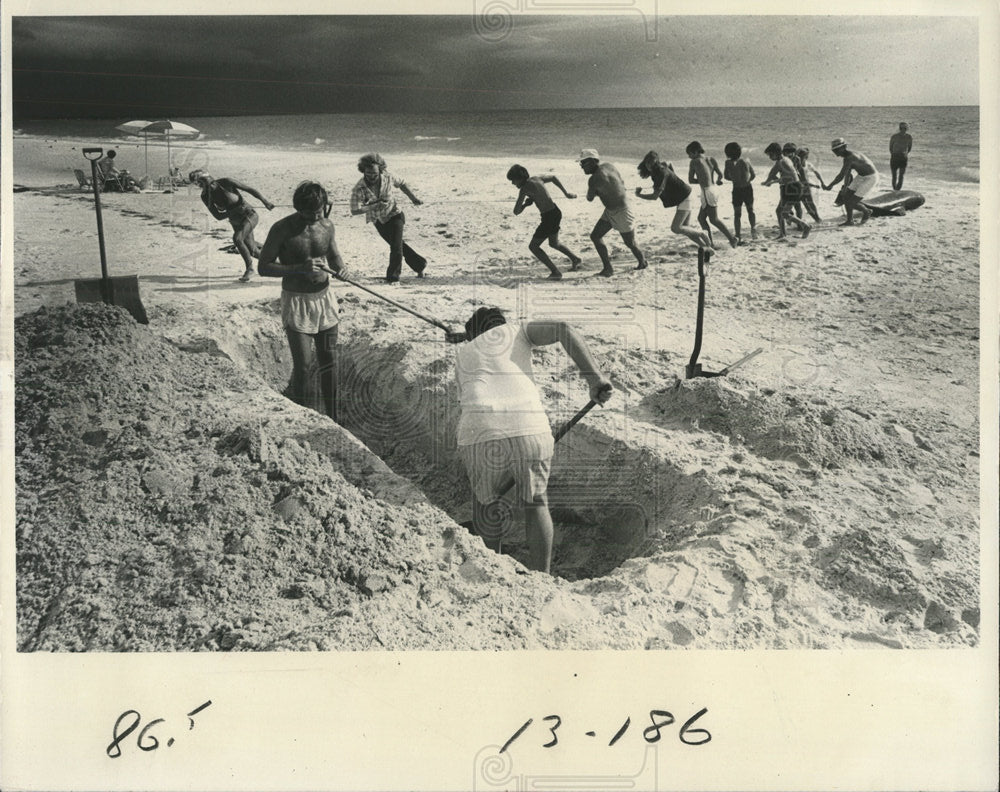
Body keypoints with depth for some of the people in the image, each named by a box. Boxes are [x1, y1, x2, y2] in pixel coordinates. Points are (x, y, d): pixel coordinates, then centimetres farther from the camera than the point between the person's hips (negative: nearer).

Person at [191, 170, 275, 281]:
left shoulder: (225, 181, -21)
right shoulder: (205, 197, -9)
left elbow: (249, 188, -12)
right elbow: (218, 216, -9)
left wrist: (265, 201, -9)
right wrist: (235, 210, -20)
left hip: (250, 216, -5)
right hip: (236, 222, 5)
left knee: (236, 238, -30)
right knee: (253, 252, 8)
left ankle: (249, 268, -12)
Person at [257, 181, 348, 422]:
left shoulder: (327, 225, 1)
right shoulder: (282, 229, -14)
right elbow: (263, 267, -12)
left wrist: (340, 268, -8)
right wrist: (300, 268, -24)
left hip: (325, 297, 5)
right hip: (296, 302, -4)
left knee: (328, 362, 9)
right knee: (302, 365, -7)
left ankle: (332, 418, 20)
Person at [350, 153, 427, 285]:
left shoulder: (388, 177, -19)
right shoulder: (359, 189, -25)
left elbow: (401, 184, 2)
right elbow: (355, 210, -32)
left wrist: (413, 198, 0)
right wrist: (374, 206, -38)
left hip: (395, 215, -2)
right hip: (378, 221, 2)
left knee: (396, 245, -16)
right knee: (398, 245, 18)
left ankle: (393, 277, -3)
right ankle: (420, 265, 38)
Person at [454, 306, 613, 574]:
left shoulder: (463, 356, 33)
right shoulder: (517, 331, 28)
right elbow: (563, 330, 10)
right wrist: (594, 376, 4)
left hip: (481, 434, 1)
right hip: (530, 430, -1)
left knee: (484, 499, 31)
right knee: (534, 502, 25)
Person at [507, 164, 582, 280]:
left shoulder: (524, 188, -17)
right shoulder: (536, 179, 7)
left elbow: (516, 211, -18)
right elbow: (553, 178, 24)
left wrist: (525, 204, 2)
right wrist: (566, 193, 29)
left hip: (549, 217, -9)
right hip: (556, 213, 9)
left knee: (533, 246, 4)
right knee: (554, 244, 31)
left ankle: (555, 272, 0)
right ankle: (575, 259, 45)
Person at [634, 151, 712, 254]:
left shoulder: (662, 173, -26)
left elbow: (655, 196, -29)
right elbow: (668, 163, 28)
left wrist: (639, 195, -16)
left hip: (684, 198, -10)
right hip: (681, 198, 10)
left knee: (675, 228, -16)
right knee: (684, 228, 10)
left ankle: (701, 234, 0)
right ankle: (706, 247, 17)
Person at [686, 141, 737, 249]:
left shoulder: (695, 161, -7)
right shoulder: (711, 159, 7)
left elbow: (690, 180, -3)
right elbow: (720, 174, 4)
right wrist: (719, 180, 25)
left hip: (707, 191, -8)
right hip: (713, 190, 8)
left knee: (714, 219, 3)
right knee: (701, 218, 16)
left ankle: (732, 238, 1)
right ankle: (710, 241, 16)